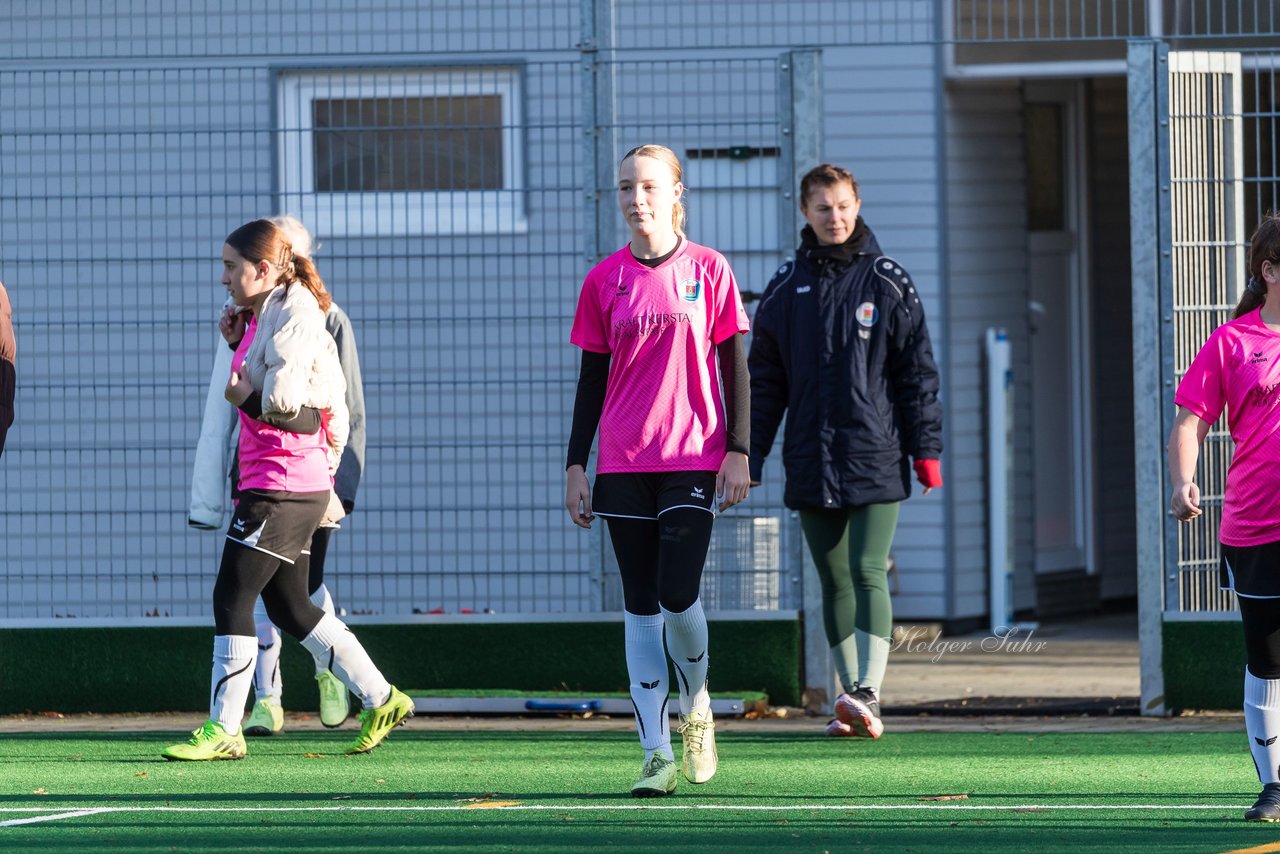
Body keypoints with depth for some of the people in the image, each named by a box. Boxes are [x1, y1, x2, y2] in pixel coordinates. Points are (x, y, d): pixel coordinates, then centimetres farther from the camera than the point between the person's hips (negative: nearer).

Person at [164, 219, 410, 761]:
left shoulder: (291, 316, -14)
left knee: (231, 598, -8)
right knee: (288, 605, 14)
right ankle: (381, 700, 20)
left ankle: (223, 731, -5)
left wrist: (243, 398, -5)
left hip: (281, 486, -10)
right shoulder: (264, 317, 16)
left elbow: (282, 403, -21)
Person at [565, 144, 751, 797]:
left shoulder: (708, 270, 1)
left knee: (678, 593, -13)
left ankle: (696, 708, 16)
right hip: (623, 466, 2)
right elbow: (592, 377, 10)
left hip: (693, 460, -2)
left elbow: (734, 368, 2)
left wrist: (738, 451, -4)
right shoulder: (605, 279, 7)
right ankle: (657, 754, 2)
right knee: (641, 606, 0)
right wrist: (575, 464, 6)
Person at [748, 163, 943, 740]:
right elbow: (764, 380, 12)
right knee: (835, 583, 7)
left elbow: (917, 373, 3)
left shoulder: (887, 283, 3)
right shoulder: (785, 290, 9)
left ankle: (868, 693, -20)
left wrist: (926, 449, -2)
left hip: (875, 457, -3)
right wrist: (749, 454, 6)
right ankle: (852, 706, 12)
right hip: (811, 463, 3)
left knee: (868, 573, -13)